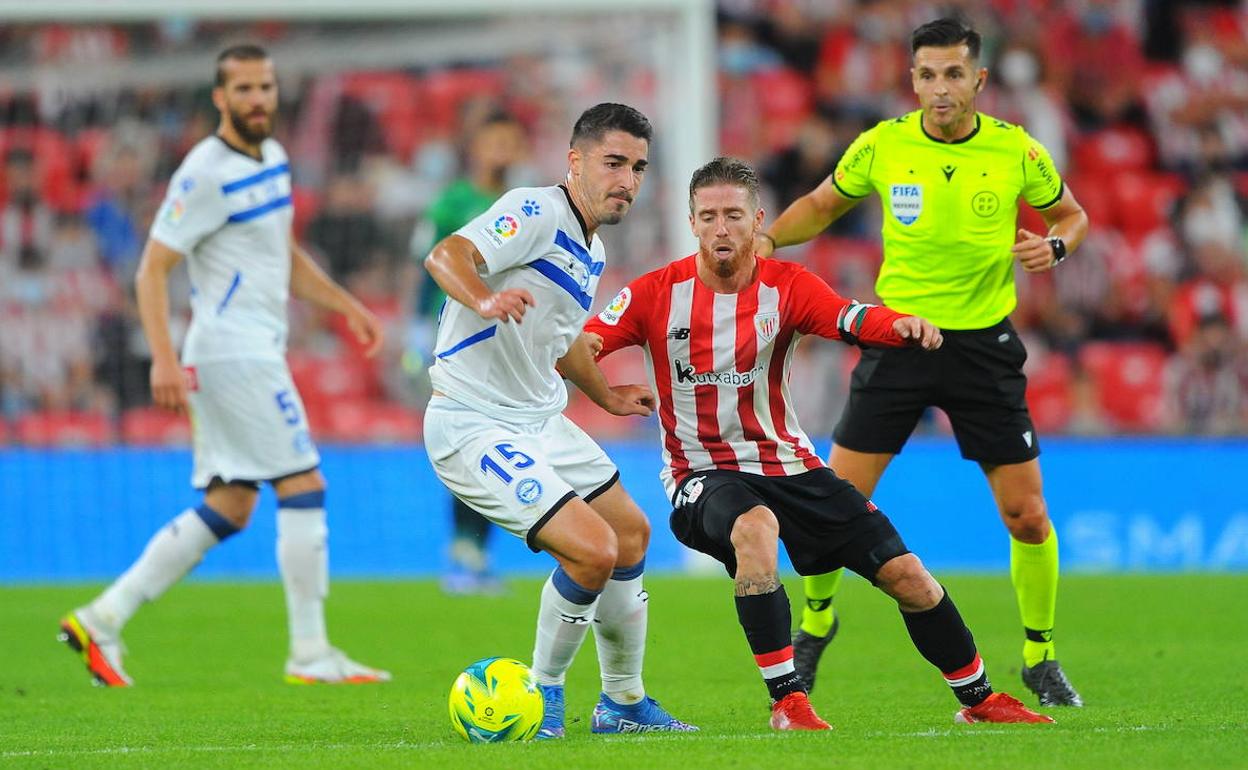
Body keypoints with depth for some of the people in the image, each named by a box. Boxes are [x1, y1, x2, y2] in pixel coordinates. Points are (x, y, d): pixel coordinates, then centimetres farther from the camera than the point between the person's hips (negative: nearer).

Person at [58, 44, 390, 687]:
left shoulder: (273, 159, 14)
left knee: (229, 508, 9)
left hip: (253, 352, 9)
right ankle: (310, 654, -4)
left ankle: (103, 619, 11)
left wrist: (344, 304, 17)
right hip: (234, 350, -9)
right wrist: (164, 360, -24)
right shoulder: (207, 174, -14)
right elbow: (153, 268, -15)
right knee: (304, 487, -8)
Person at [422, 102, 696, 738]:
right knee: (593, 549, -20)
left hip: (541, 421, 10)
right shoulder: (537, 213, -17)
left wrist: (605, 395, 44)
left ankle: (623, 702, 33)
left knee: (632, 536, 18)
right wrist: (485, 300, -52)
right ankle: (542, 693, 3)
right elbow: (445, 256, -33)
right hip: (474, 427, -10)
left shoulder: (591, 252, 13)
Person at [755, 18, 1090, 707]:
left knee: (1027, 516, -3)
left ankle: (1040, 659, 17)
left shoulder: (1017, 152, -7)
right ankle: (815, 622, 24)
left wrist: (1055, 245, -12)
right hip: (897, 336, 0)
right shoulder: (881, 146, -5)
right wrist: (769, 237, -6)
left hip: (983, 344, 0)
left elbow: (1072, 215, 10)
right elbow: (822, 204, 12)